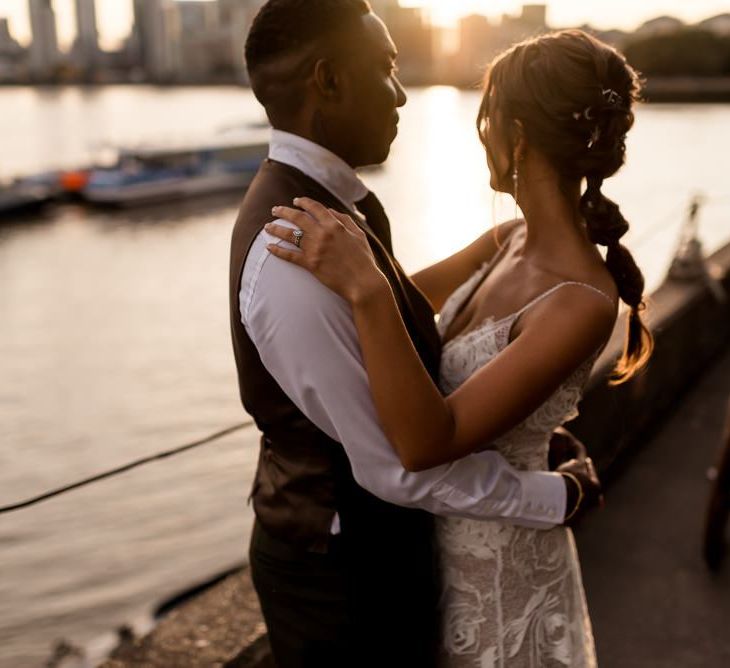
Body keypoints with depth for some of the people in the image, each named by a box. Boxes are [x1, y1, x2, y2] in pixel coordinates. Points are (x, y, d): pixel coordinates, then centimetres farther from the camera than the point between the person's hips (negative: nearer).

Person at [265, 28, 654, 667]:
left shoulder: (583, 303, -31)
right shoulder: (513, 239, -7)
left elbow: (426, 443, -36)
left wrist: (366, 290, -43)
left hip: (496, 556, -7)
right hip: (444, 527, 7)